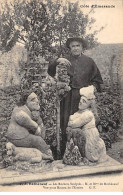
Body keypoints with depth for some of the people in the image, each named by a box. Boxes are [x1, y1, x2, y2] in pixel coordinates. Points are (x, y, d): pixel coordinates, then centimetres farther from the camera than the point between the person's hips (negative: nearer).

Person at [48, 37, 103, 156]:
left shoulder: (89, 62, 12)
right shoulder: (65, 61, 11)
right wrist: (57, 61, -12)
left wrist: (93, 87, -2)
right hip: (68, 98, 0)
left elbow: (97, 79, 16)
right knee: (67, 124, -3)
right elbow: (50, 72, 4)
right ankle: (65, 153, 6)